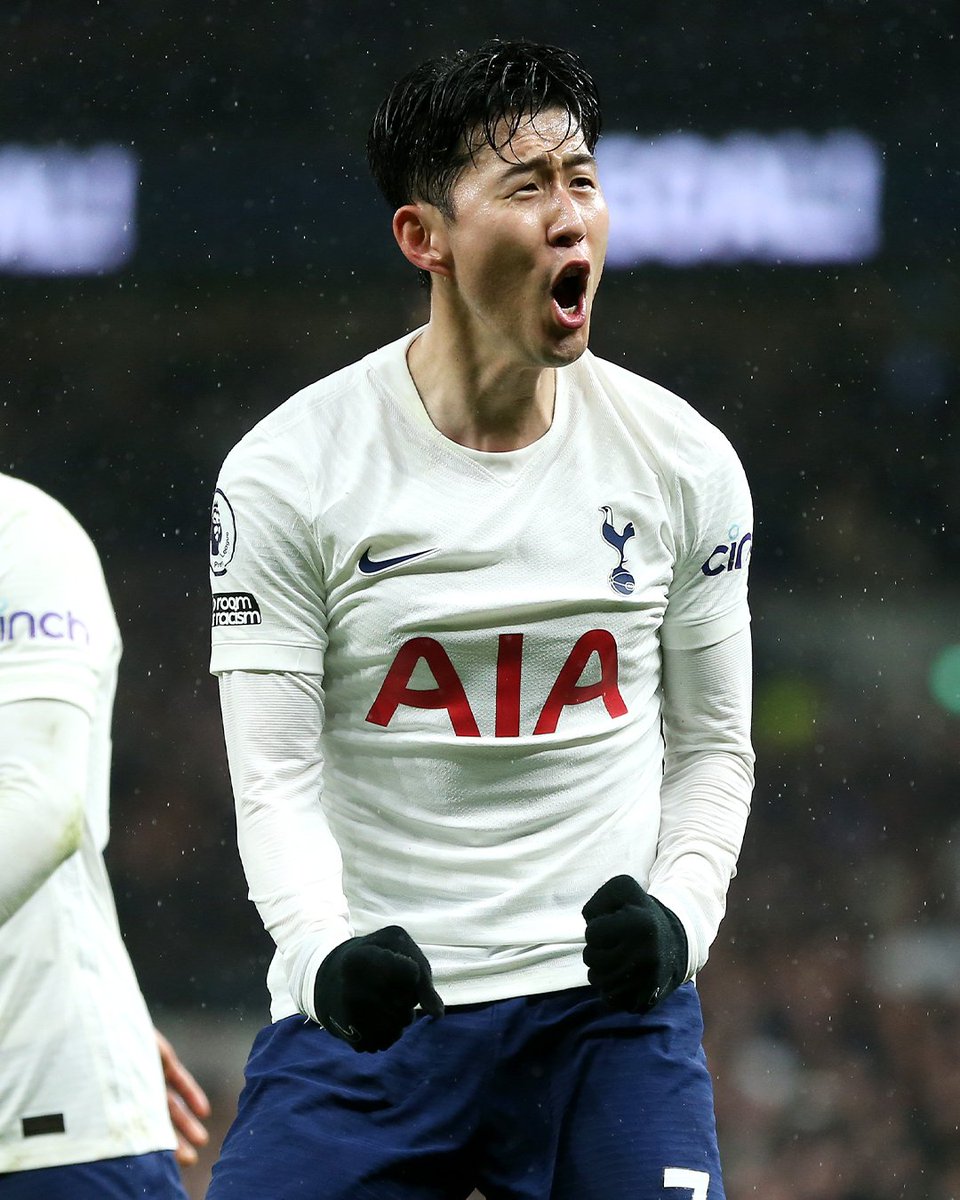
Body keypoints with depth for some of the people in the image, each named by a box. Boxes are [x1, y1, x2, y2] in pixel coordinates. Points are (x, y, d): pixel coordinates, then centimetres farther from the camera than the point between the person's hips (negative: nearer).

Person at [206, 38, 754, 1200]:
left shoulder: (684, 462, 4)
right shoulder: (288, 471, -4)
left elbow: (712, 744, 13)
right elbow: (276, 777, -6)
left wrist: (679, 915, -5)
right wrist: (326, 954, -24)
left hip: (607, 1006, 2)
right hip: (363, 1016, -1)